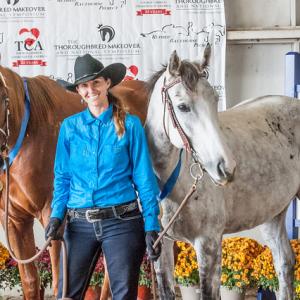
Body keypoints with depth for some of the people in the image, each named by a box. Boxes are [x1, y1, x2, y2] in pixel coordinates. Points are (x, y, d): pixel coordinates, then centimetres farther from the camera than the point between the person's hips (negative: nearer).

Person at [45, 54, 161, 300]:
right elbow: (62, 177, 10)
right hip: (79, 223, 2)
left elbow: (144, 178, 0)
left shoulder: (130, 125, 0)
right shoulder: (70, 127, 7)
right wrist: (56, 215, -5)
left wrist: (151, 227, -6)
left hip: (122, 221, -2)